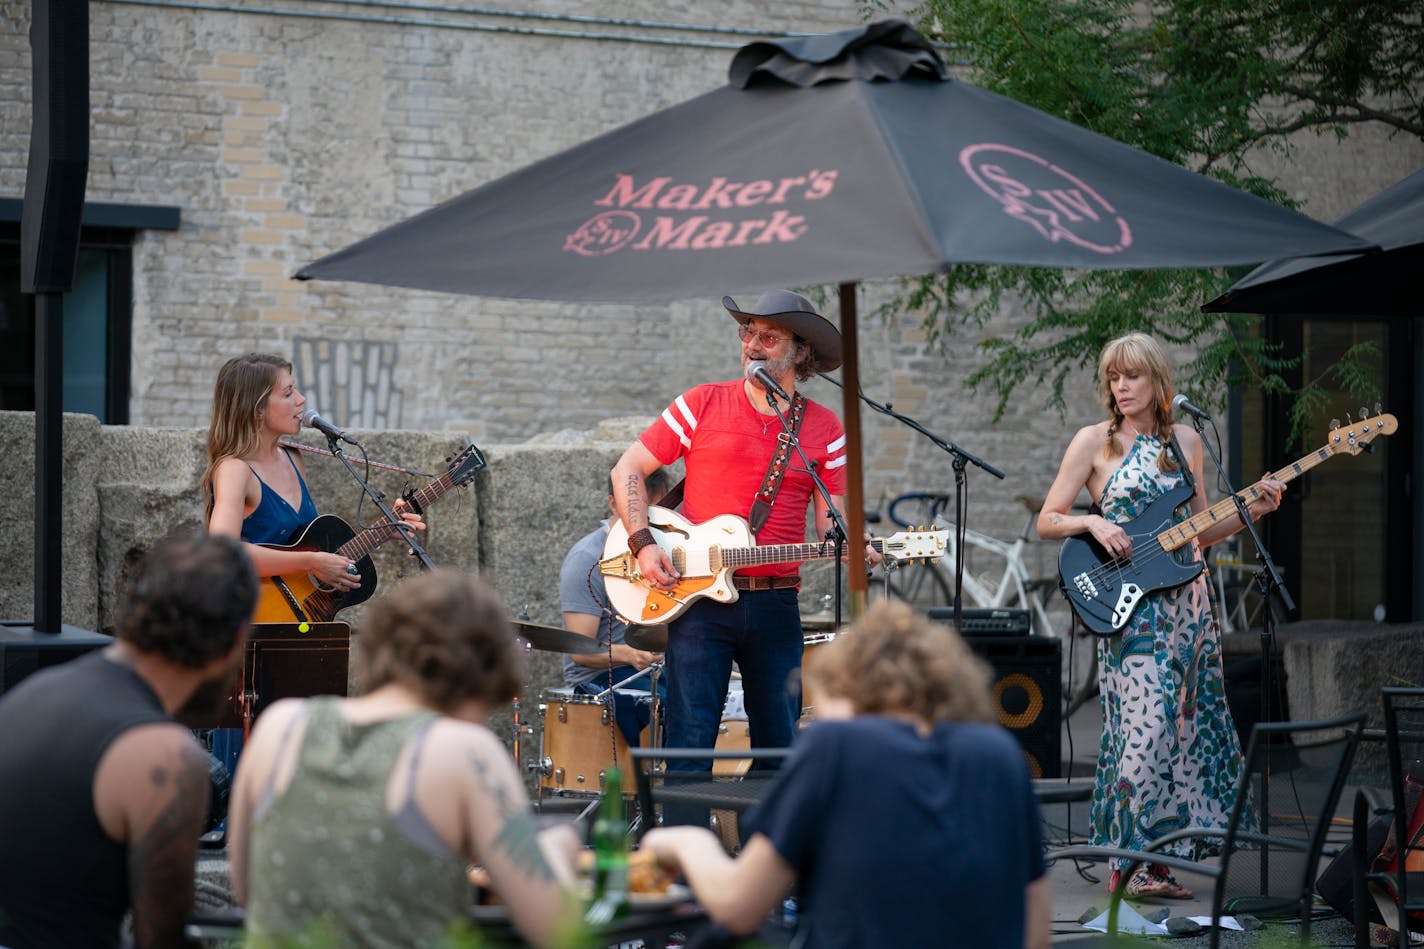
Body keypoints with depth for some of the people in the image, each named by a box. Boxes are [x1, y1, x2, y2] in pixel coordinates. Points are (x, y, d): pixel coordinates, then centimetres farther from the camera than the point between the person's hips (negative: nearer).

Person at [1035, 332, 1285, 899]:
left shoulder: (1185, 442, 13)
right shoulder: (1094, 442, 1)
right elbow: (1046, 522, 2)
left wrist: (1253, 512, 4)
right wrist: (1091, 522, -16)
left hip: (1187, 603, 5)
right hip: (1129, 606, -5)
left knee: (1185, 727, 3)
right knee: (1147, 726, -14)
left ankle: (1159, 859, 10)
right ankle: (1132, 863, -10)